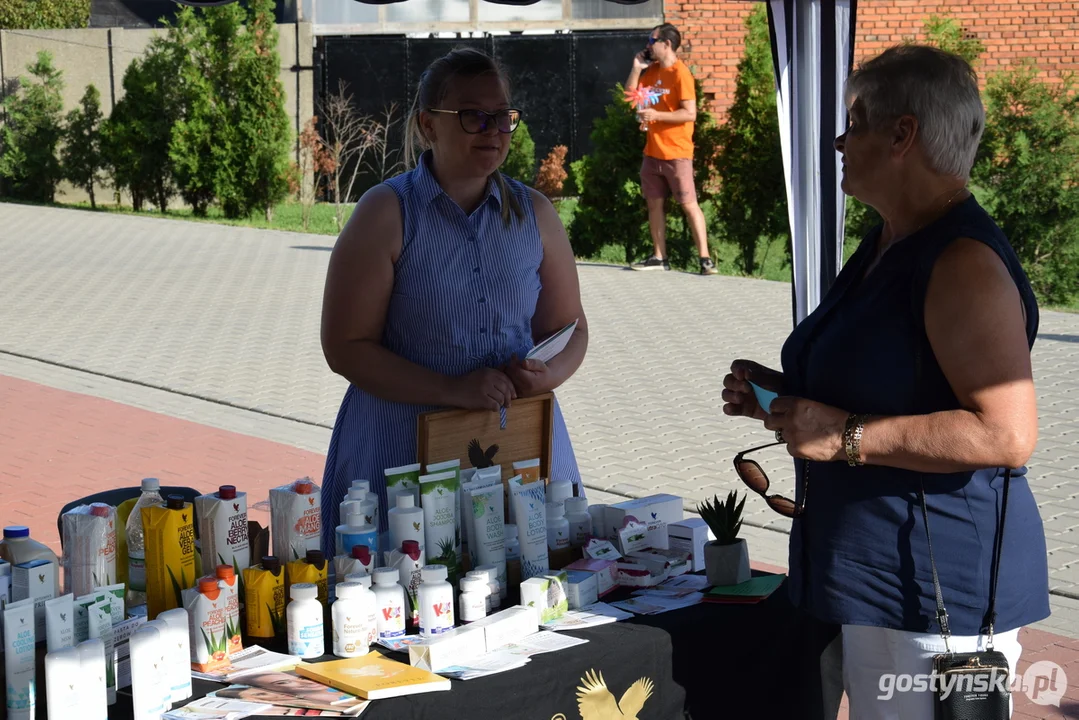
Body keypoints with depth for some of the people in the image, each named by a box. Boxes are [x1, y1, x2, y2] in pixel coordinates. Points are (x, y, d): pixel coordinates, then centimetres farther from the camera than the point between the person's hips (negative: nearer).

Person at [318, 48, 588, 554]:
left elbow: (569, 326, 15)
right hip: (403, 451, -3)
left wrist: (547, 375, -8)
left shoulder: (534, 214, 8)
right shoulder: (386, 214, -6)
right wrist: (451, 390, -19)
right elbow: (344, 346, -9)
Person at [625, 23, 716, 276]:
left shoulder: (680, 74, -13)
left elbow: (690, 114, -19)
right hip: (652, 151, 8)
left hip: (676, 153, -8)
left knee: (689, 204, -8)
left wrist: (656, 115, -21)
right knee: (654, 203, 8)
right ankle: (659, 257, 14)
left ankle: (705, 259, -7)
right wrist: (637, 68, 2)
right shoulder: (652, 70, 11)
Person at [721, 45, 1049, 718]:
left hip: (941, 589, -10)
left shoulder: (964, 264, -19)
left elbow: (1007, 433, -27)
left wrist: (845, 435, -24)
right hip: (877, 578, 10)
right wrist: (780, 396, 12)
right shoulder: (889, 245, 14)